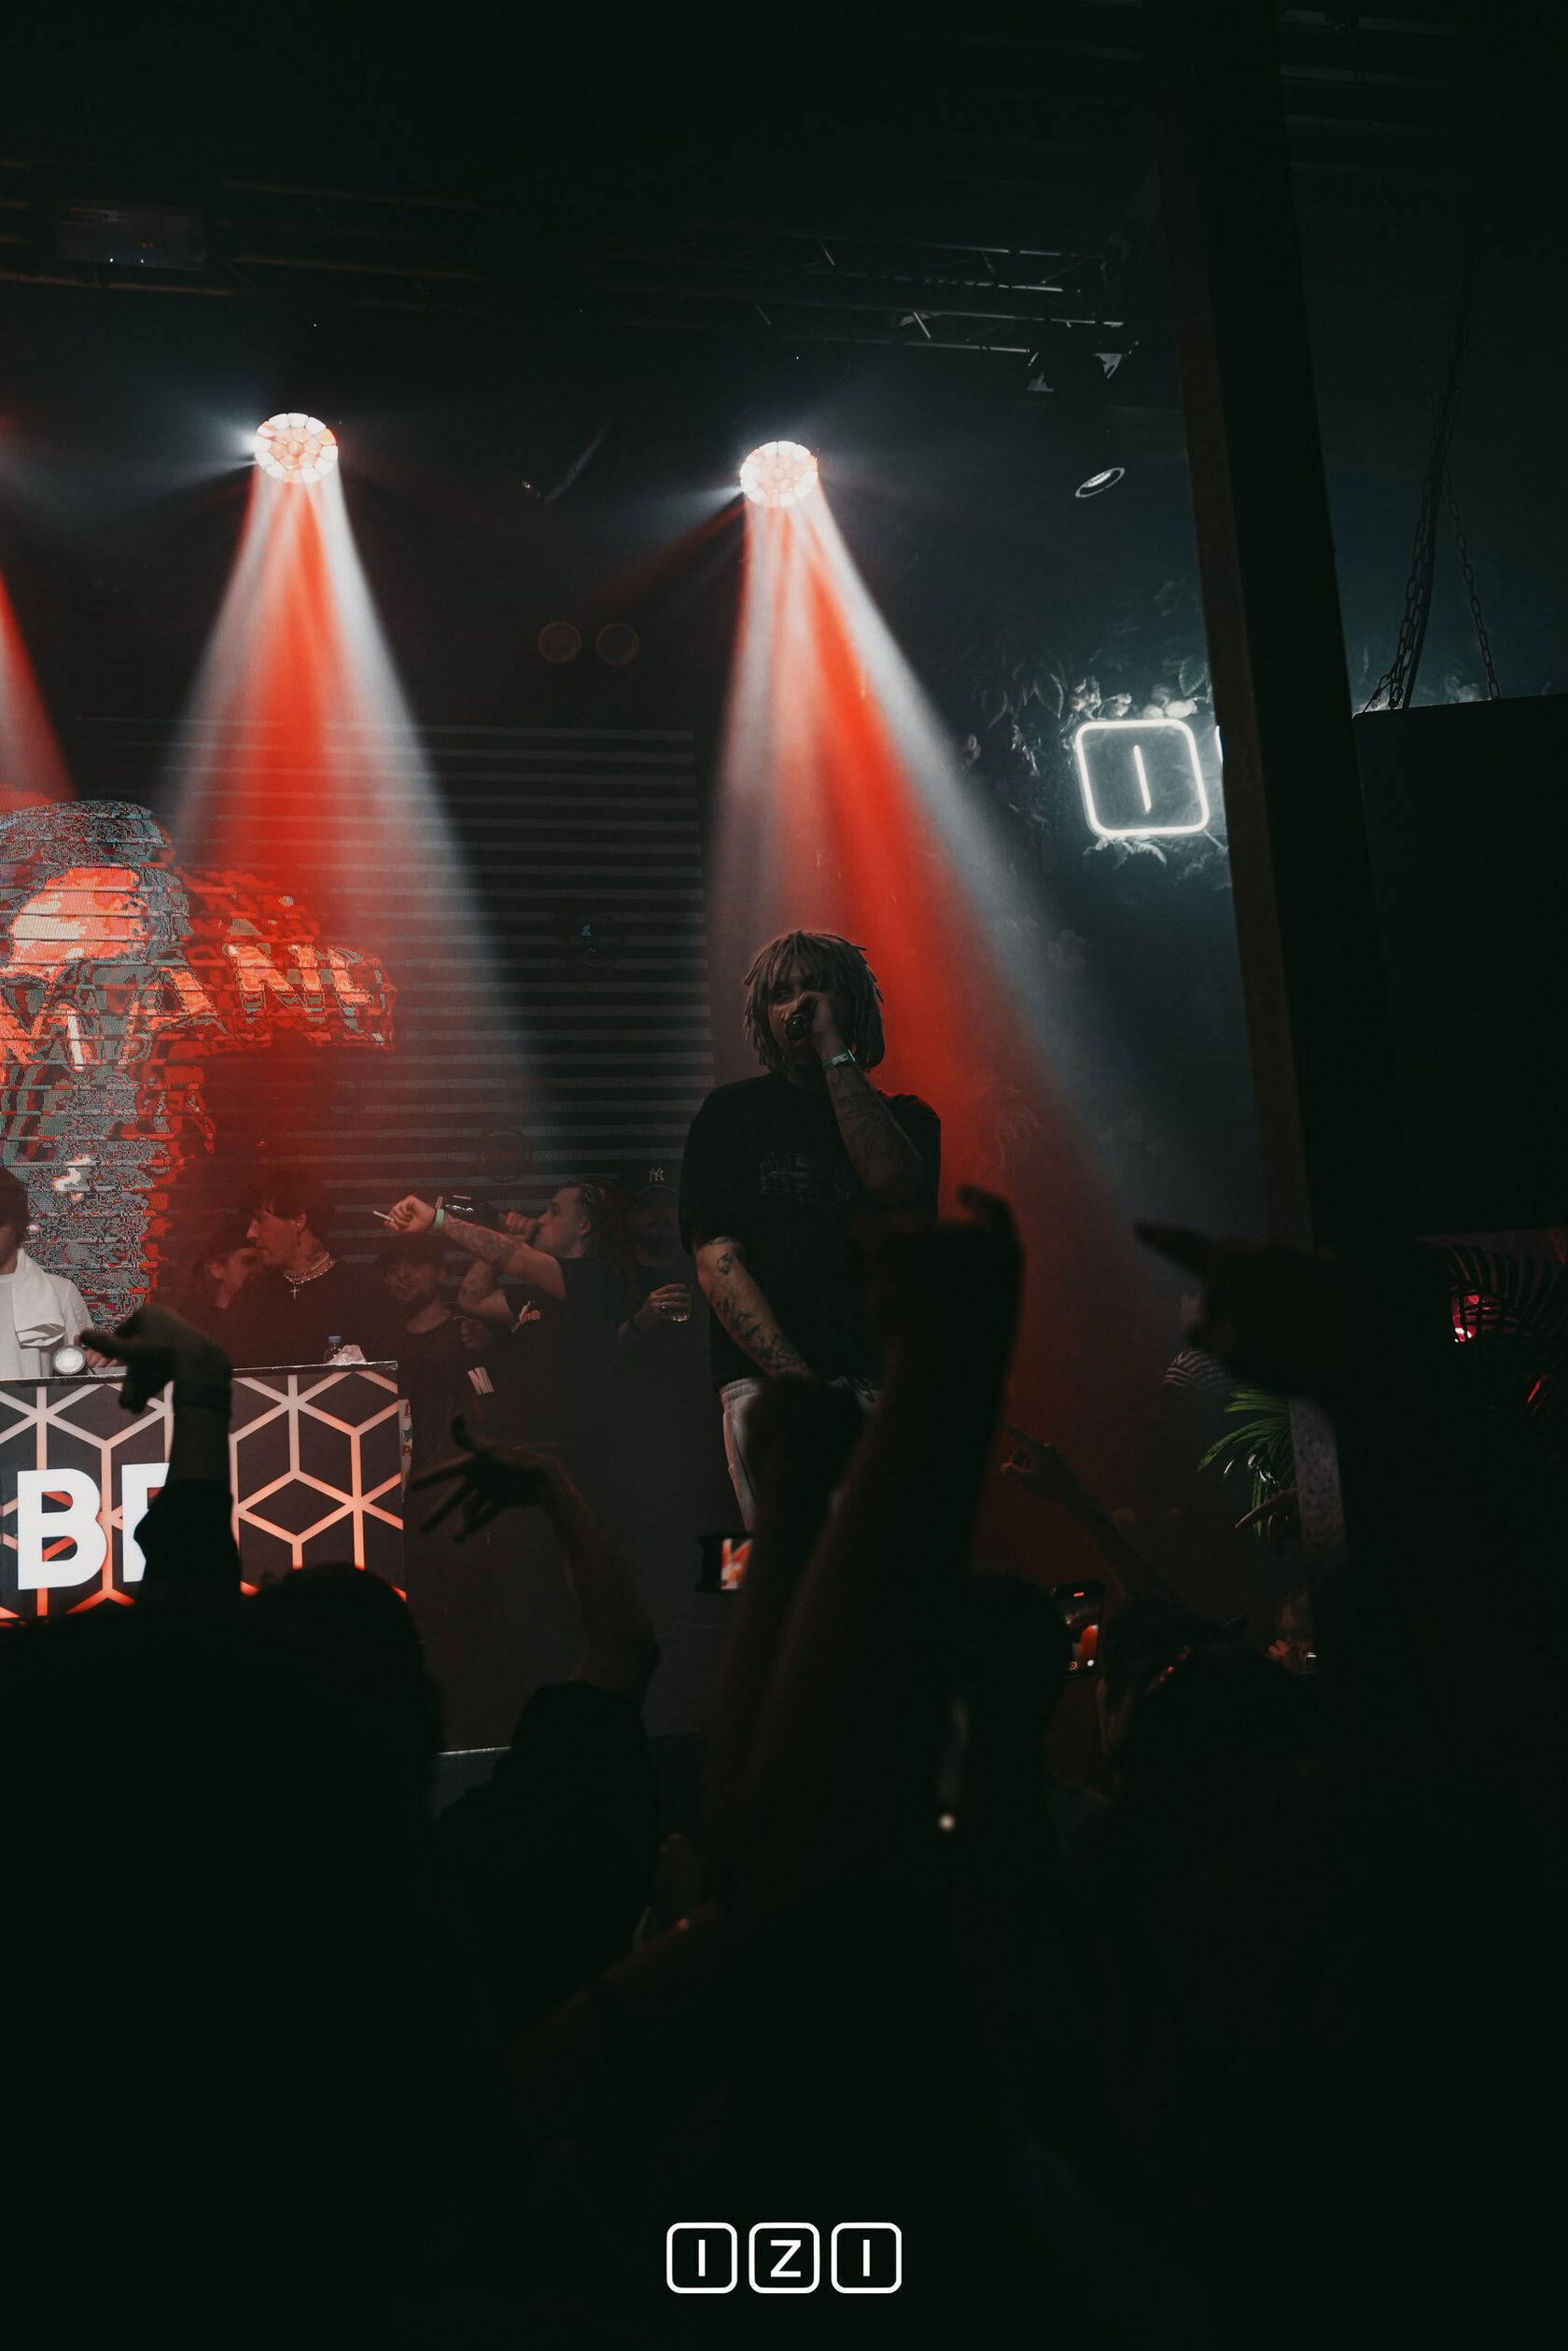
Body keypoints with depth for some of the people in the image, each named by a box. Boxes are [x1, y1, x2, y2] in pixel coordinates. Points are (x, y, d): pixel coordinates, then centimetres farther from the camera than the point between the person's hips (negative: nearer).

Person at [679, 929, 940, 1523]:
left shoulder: (904, 1116, 17)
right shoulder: (733, 1113, 13)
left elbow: (890, 1178, -9)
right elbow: (717, 1263, 2)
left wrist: (833, 1048, -3)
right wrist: (799, 1382, -11)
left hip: (885, 1383, 1)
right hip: (768, 1379, -1)